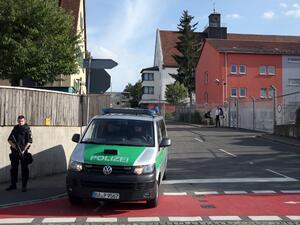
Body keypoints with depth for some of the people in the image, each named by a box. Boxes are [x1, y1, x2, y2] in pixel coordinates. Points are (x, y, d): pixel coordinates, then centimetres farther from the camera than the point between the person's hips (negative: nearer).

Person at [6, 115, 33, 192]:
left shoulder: (27, 129, -3)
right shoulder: (15, 128, 12)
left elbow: (30, 141, -10)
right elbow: (9, 139, 14)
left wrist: (24, 150, -17)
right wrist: (12, 144, -7)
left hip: (23, 152, -5)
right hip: (14, 151, 5)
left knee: (24, 169, -2)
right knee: (13, 168, 11)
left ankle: (24, 186, 3)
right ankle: (13, 185, 21)